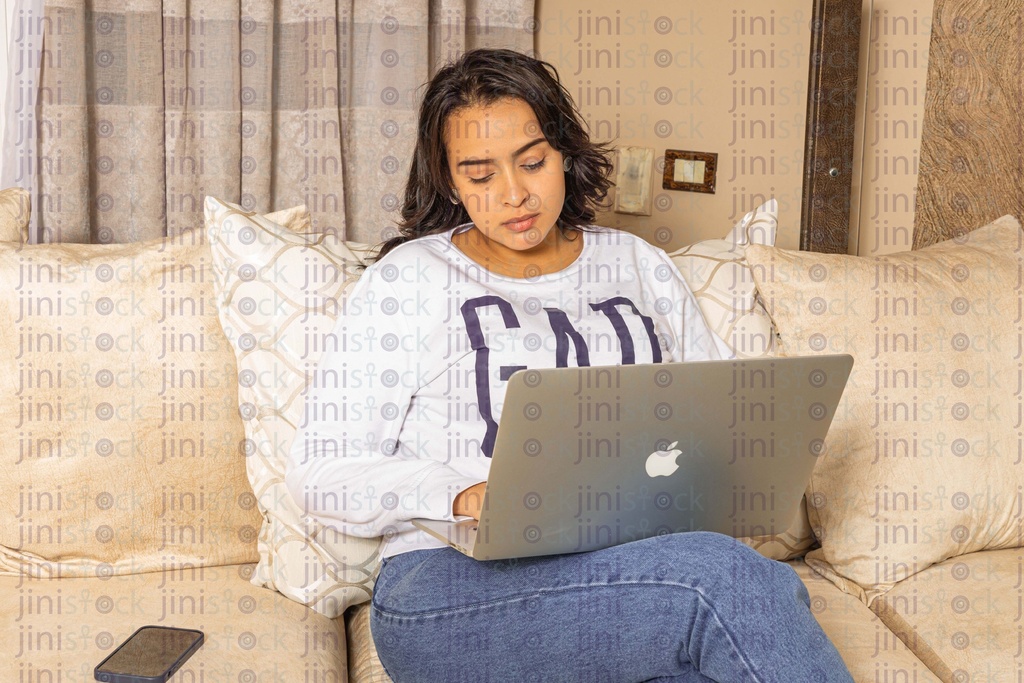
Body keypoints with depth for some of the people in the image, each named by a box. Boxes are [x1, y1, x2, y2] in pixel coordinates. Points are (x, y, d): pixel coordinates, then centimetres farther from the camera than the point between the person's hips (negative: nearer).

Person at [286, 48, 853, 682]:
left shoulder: (638, 265, 18)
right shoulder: (411, 279, 6)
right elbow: (324, 471, 0)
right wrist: (463, 497, -17)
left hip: (639, 569, 4)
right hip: (454, 582, -3)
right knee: (720, 573, -31)